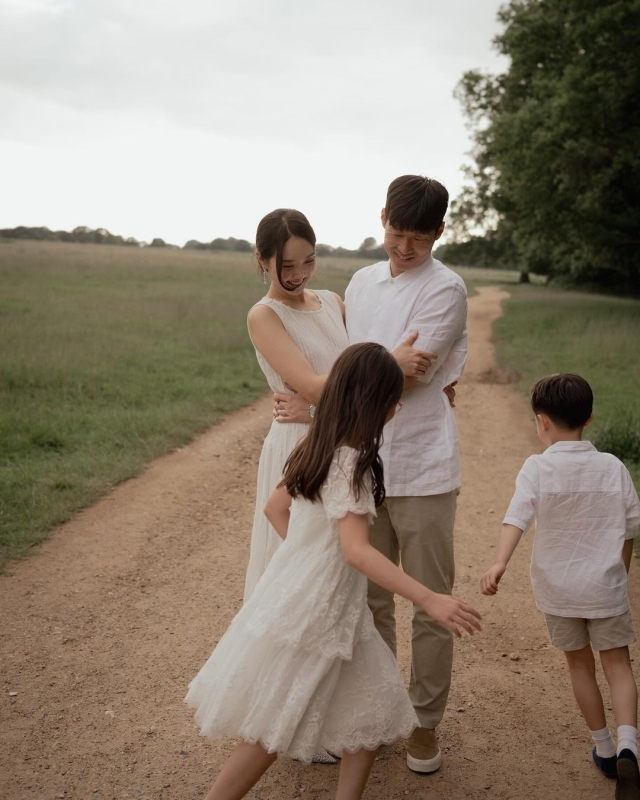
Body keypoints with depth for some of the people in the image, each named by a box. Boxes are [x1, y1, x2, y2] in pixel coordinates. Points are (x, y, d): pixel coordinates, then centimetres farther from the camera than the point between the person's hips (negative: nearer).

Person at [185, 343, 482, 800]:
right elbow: (356, 550, -32)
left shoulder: (318, 448, 4)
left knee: (377, 706, 14)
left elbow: (275, 507, 15)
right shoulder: (351, 462, -23)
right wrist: (431, 600, -35)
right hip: (311, 610, -9)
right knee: (274, 731, 6)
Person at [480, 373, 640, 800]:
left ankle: (605, 748, 26)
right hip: (605, 585, 0)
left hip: (558, 589, 0)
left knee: (580, 664, 16)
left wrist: (500, 563, -35)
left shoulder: (537, 468, -11)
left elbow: (517, 517, -25)